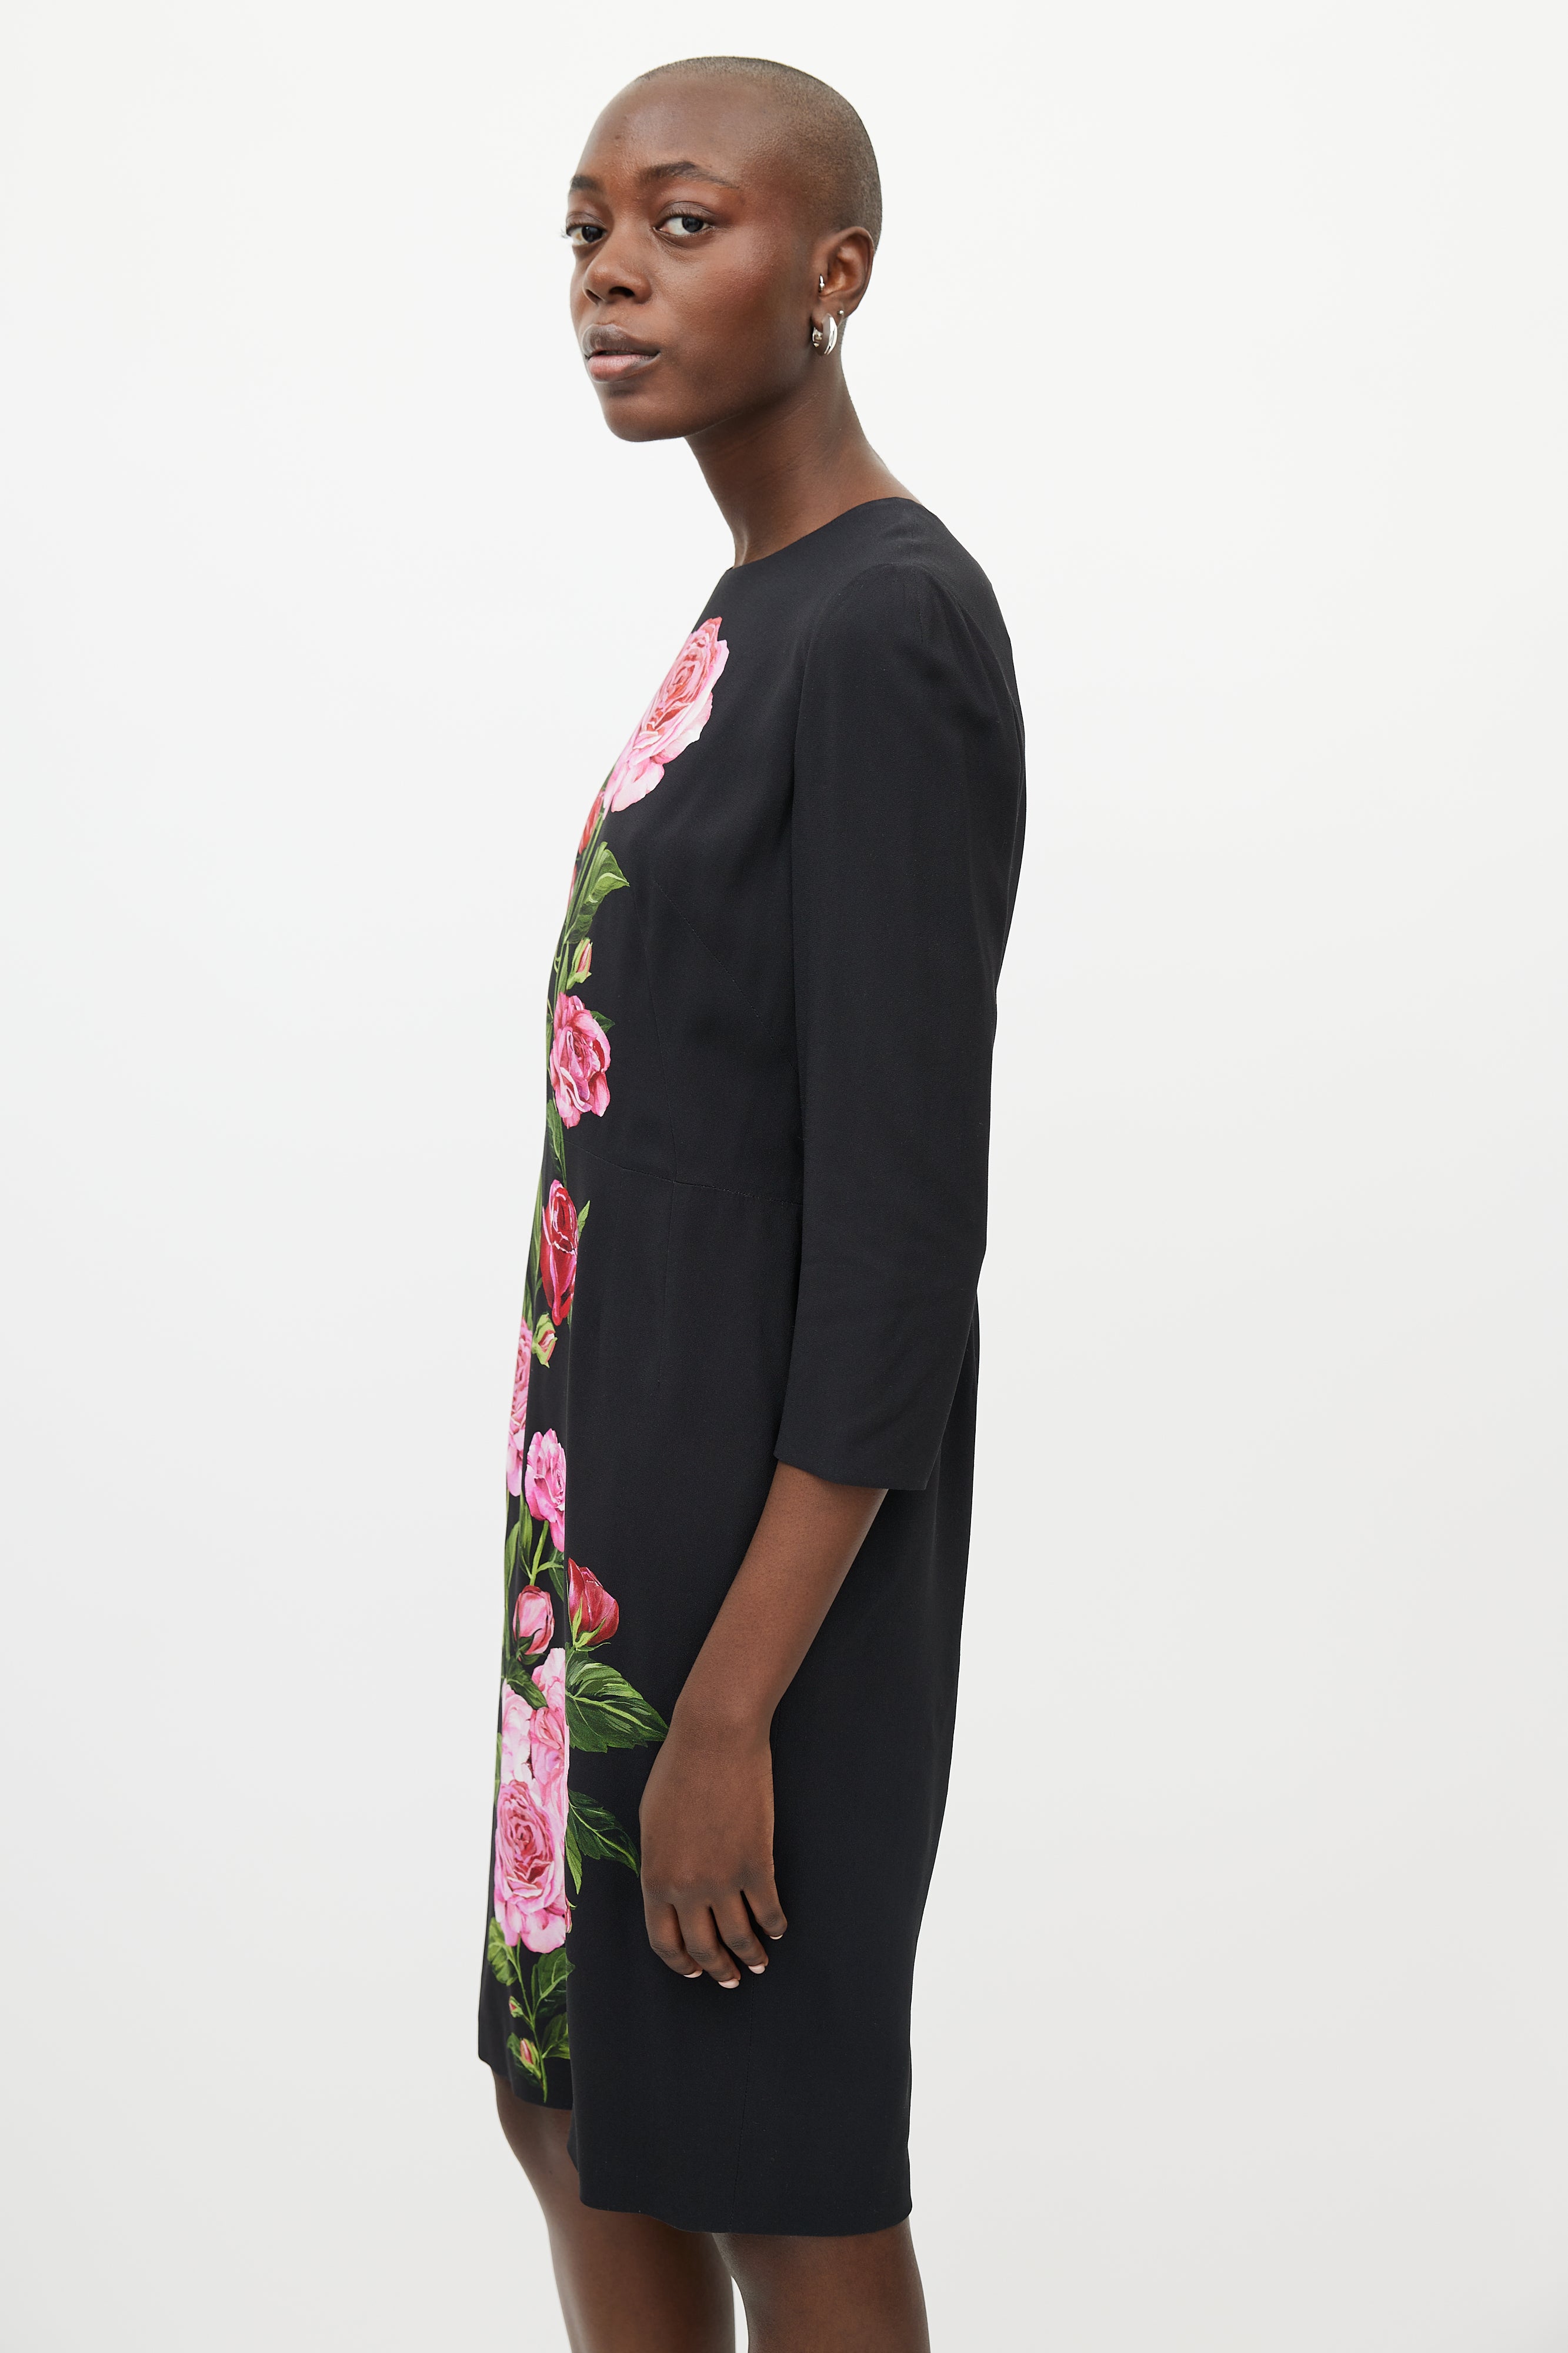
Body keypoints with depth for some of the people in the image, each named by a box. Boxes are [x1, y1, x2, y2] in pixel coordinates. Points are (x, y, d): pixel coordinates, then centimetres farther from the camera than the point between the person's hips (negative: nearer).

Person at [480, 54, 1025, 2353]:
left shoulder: (891, 640, -18)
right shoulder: (751, 630, 11)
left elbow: (905, 1220, -21)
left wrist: (737, 1692, -21)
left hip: (772, 1543, -9)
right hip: (630, 1512, 9)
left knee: (774, 2169, 3)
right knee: (571, 2098, 17)